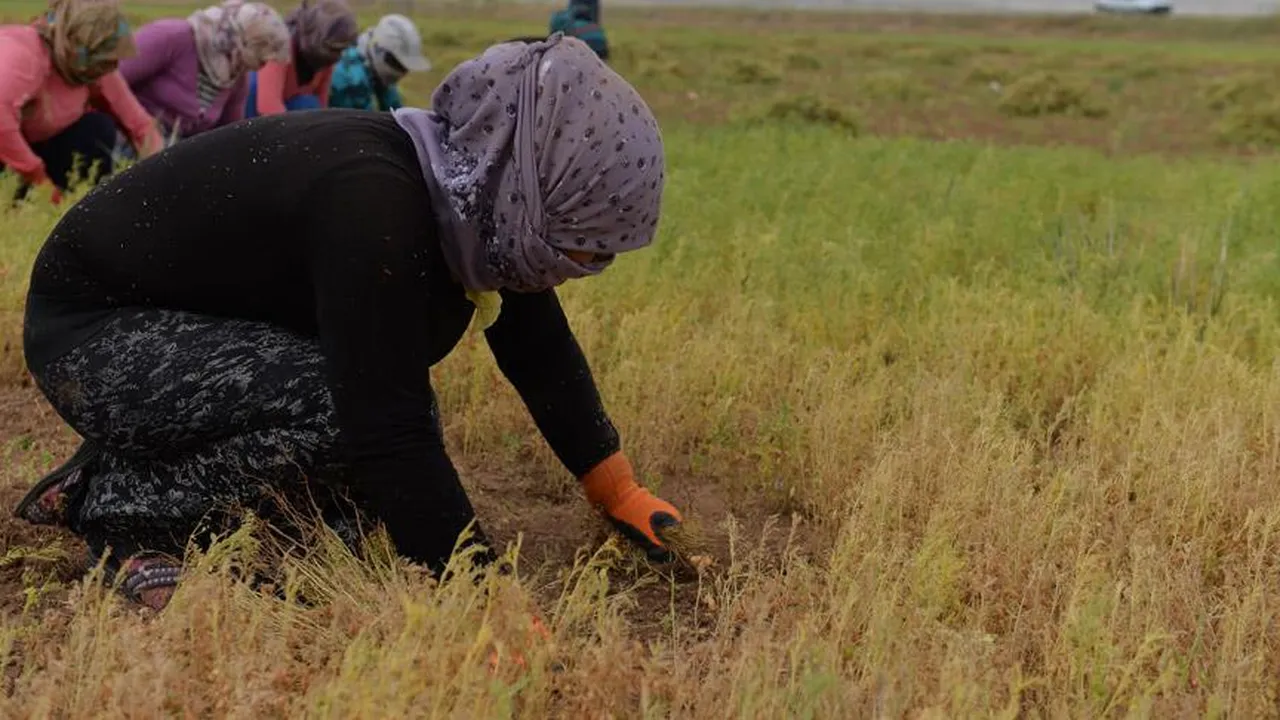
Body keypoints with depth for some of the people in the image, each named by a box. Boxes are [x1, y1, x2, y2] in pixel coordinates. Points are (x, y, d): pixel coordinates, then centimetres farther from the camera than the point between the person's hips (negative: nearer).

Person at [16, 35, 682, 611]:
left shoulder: (474, 194, -8)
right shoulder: (372, 205, -35)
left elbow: (544, 355, 4)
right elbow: (389, 430, -38)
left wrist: (620, 493, 10)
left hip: (203, 329, 9)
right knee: (347, 409, -30)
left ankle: (117, 471, 12)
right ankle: (121, 505, -10)